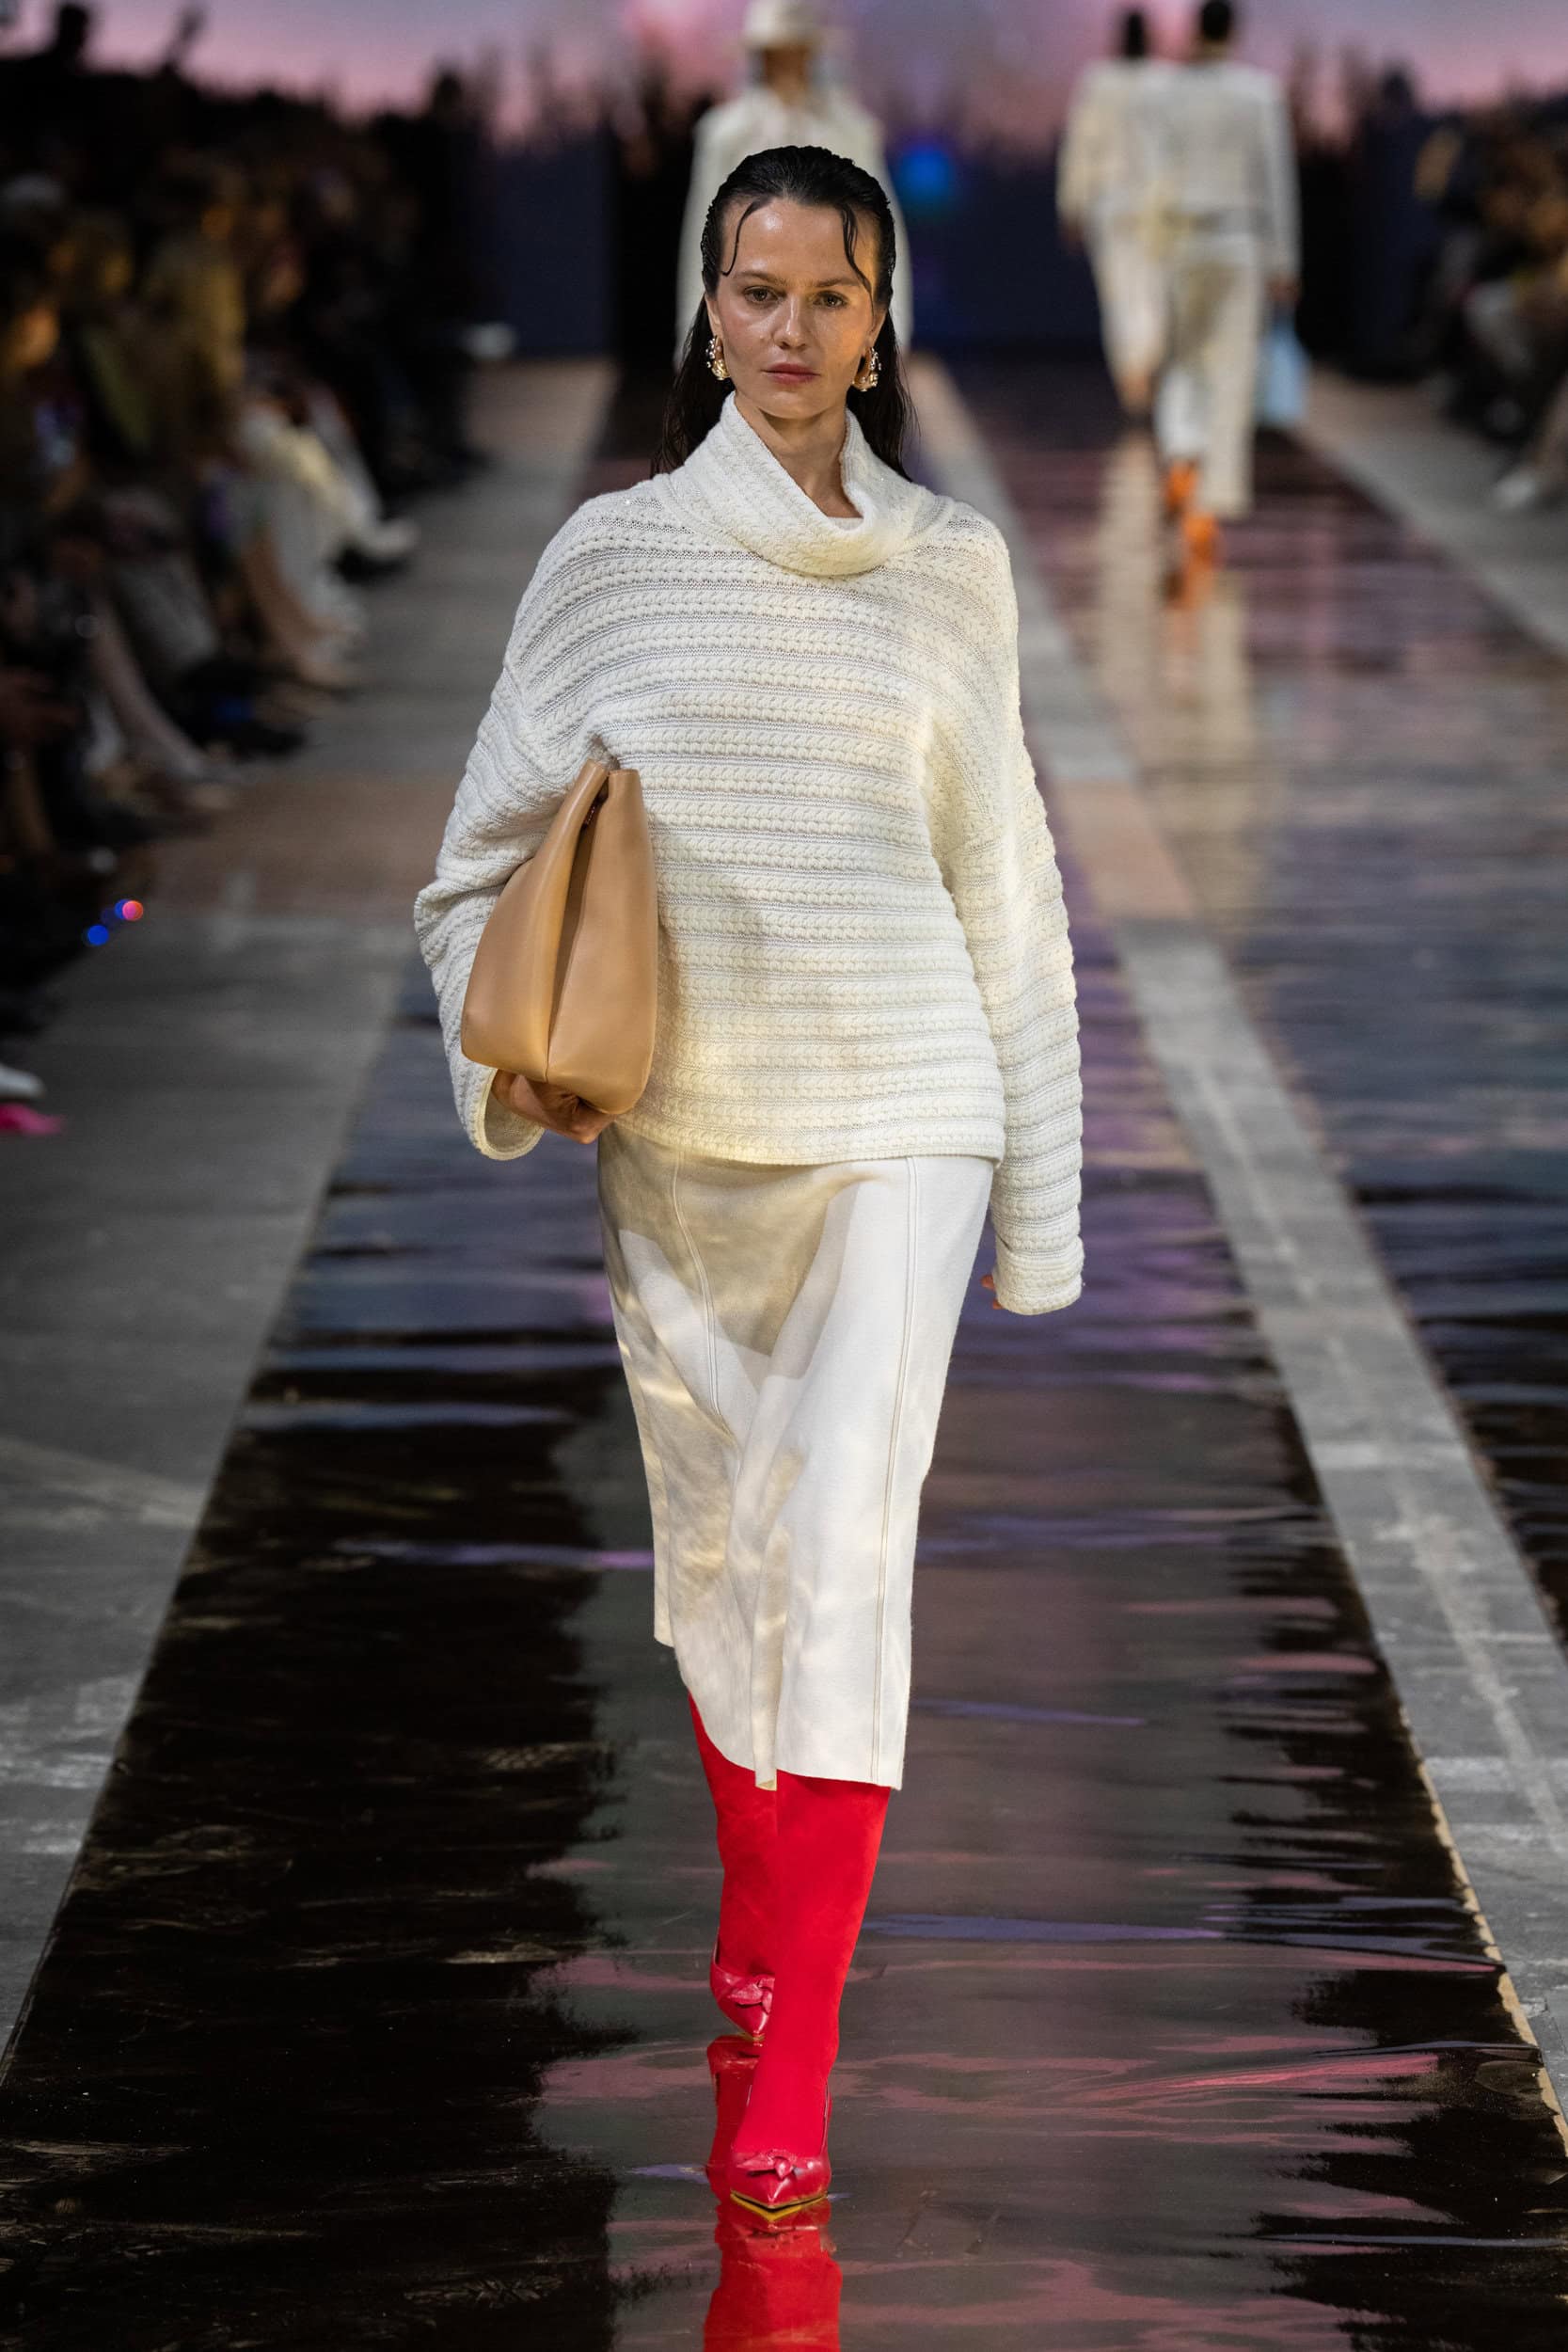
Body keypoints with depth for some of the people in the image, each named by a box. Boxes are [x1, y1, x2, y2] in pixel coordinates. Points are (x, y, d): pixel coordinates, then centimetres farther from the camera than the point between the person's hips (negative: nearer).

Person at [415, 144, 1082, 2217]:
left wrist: (1041, 1183, 8)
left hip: (895, 1114, -1)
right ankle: (758, 1889, 41)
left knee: (846, 1550, -11)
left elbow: (1000, 875, 9)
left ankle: (797, 2060, -11)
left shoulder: (952, 570, 4)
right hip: (674, 1130, 1)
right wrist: (510, 1049, -7)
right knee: (714, 1541, 14)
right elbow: (497, 838, 9)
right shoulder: (616, 556, 2)